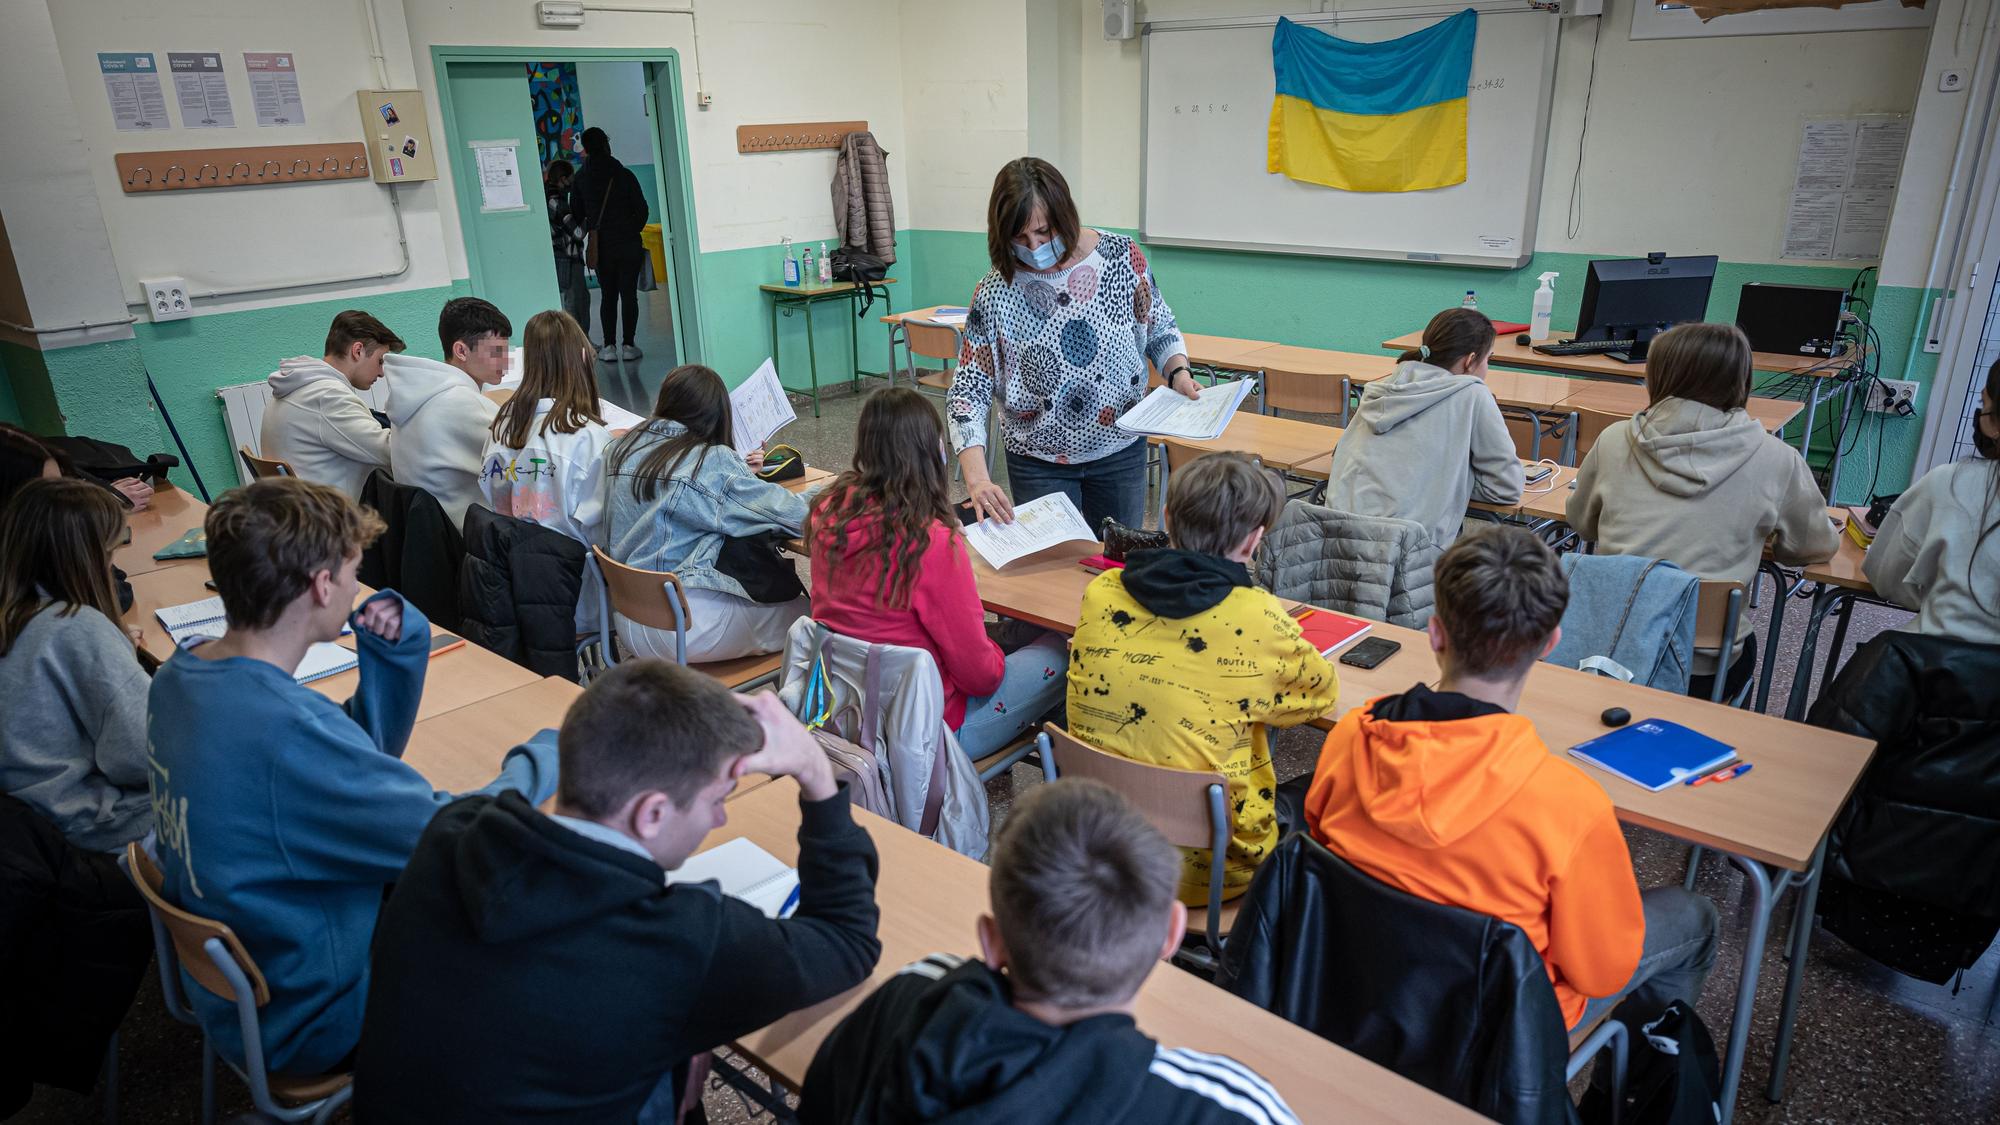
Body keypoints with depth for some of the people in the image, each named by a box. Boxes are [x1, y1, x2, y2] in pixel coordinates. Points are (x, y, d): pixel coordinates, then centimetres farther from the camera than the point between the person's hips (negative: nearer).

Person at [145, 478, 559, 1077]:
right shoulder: (285, 729, -36)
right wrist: (544, 756, -9)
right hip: (303, 1021, -8)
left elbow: (363, 762, 5)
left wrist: (395, 651, -10)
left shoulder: (181, 673, -6)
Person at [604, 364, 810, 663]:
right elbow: (793, 514, -13)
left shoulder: (620, 451, 7)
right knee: (807, 613, 10)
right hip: (684, 628, -8)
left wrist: (738, 469, 23)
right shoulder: (712, 462, -14)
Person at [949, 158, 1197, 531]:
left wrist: (1178, 373, -14)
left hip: (1120, 454, 2)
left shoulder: (1121, 257, -8)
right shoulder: (995, 293, -12)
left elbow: (1160, 330, 7)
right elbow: (968, 393, -13)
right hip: (1039, 465, -1)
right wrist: (977, 479, -26)